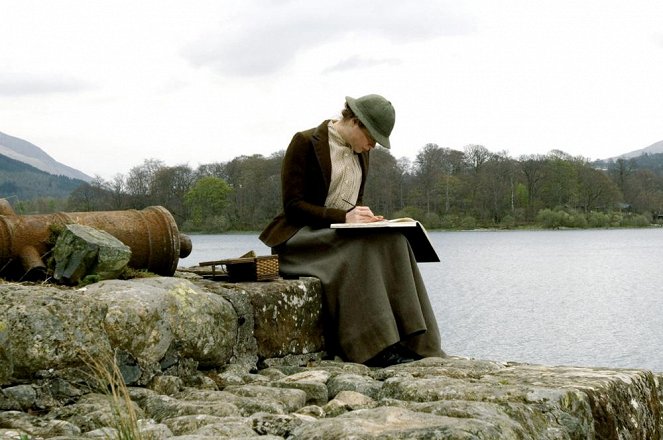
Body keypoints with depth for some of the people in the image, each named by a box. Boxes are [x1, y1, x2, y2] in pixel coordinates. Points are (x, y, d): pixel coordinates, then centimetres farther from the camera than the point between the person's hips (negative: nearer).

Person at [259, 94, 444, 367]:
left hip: (343, 236, 6)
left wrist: (363, 217, -3)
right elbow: (292, 205, -15)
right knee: (360, 249, -34)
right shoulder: (305, 143, -10)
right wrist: (344, 217, -25)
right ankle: (377, 348, -35)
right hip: (302, 237, -6)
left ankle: (413, 342, -28)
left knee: (393, 242, -23)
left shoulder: (360, 152, 13)